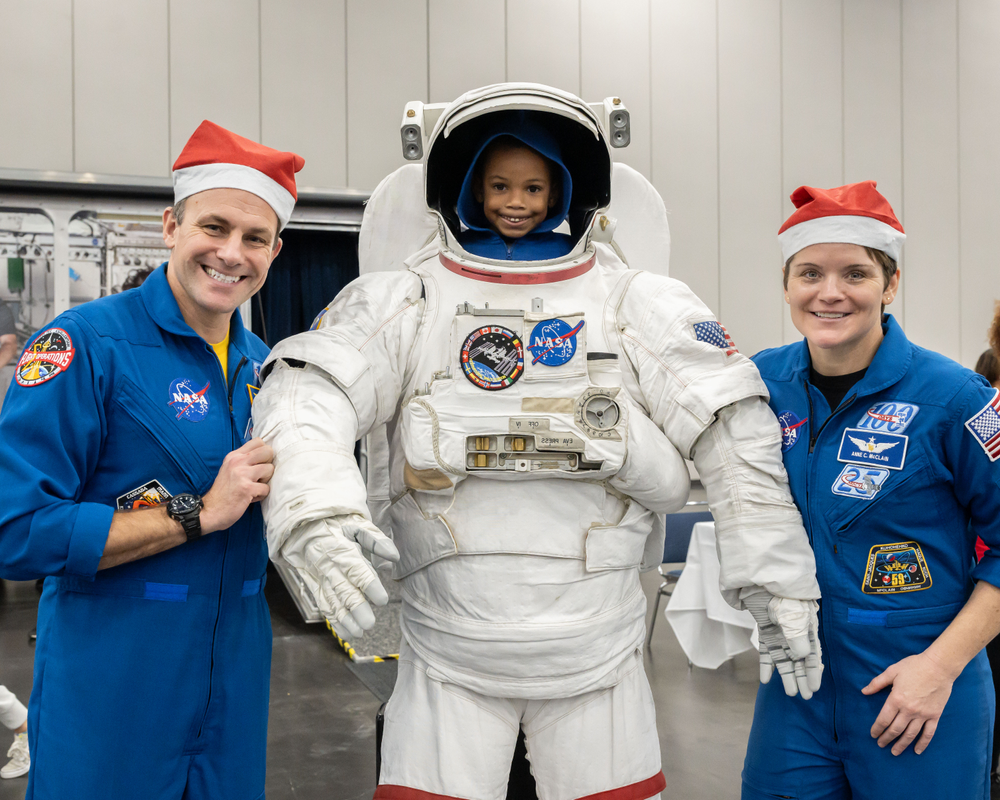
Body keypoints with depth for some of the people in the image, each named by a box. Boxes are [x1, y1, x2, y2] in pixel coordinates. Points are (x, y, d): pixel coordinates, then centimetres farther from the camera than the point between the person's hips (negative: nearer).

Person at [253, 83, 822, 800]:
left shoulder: (637, 305, 2)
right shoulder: (405, 304, 1)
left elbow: (736, 431, -1)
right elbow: (308, 398, -12)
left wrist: (780, 578, -4)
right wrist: (314, 510, -32)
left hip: (598, 654, 1)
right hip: (448, 656, 0)